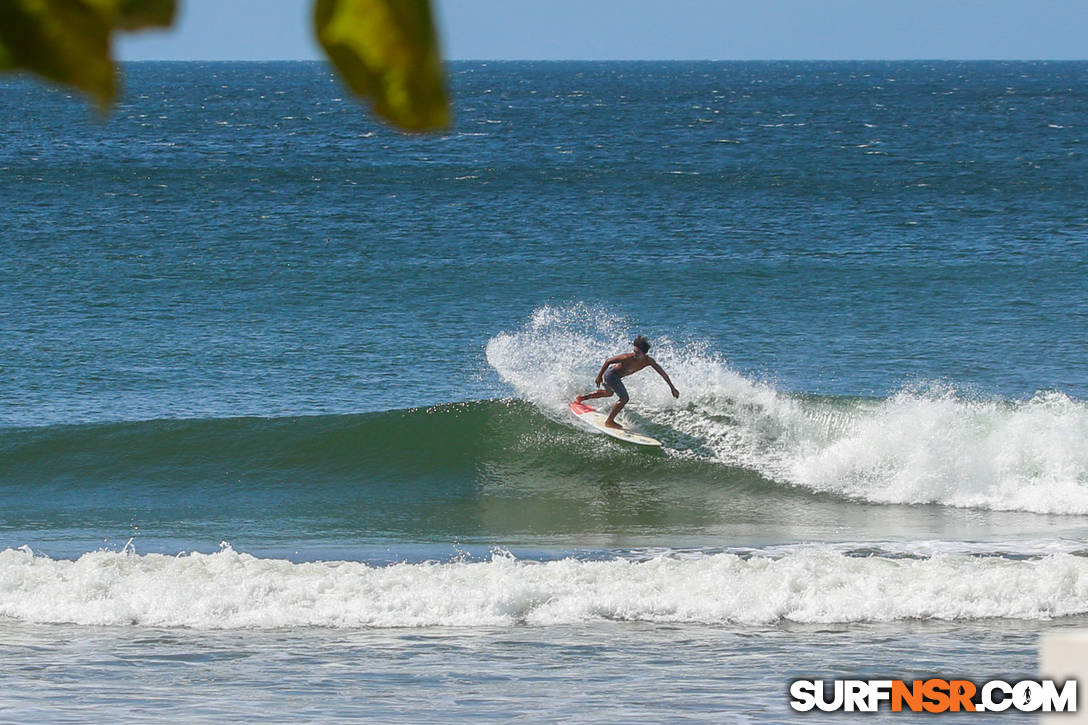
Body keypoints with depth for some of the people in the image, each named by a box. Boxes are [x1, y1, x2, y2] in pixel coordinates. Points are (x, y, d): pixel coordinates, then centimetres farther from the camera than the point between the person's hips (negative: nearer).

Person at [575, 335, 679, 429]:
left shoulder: (649, 361, -19)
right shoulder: (628, 357, -35)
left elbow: (663, 373, -12)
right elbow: (608, 361, -24)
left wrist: (672, 387, -12)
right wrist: (599, 376, -18)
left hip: (617, 376, 8)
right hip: (611, 374, -8)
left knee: (608, 393, 33)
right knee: (624, 398, -14)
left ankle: (581, 398, 52)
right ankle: (609, 421, -1)